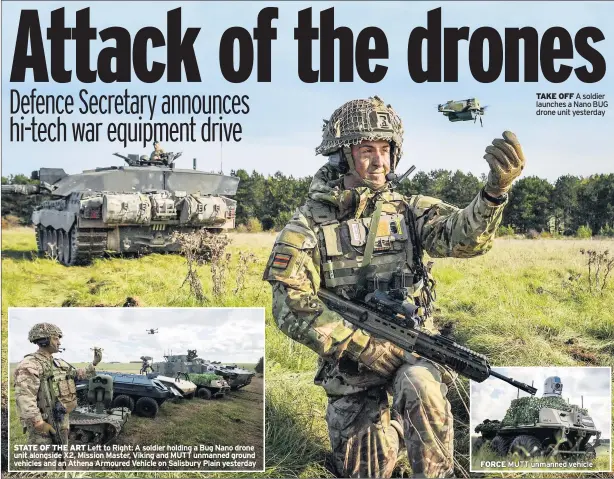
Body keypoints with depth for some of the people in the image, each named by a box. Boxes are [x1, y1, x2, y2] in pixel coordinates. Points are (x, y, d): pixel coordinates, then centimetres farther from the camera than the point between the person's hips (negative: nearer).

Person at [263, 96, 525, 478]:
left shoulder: (410, 210, -2)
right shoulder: (308, 224, -7)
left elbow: (465, 236, -21)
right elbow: (291, 307, -15)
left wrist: (496, 188, -42)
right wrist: (361, 344, -23)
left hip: (412, 346, -1)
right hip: (350, 356, 1)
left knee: (421, 388, -36)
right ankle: (392, 428, 41)